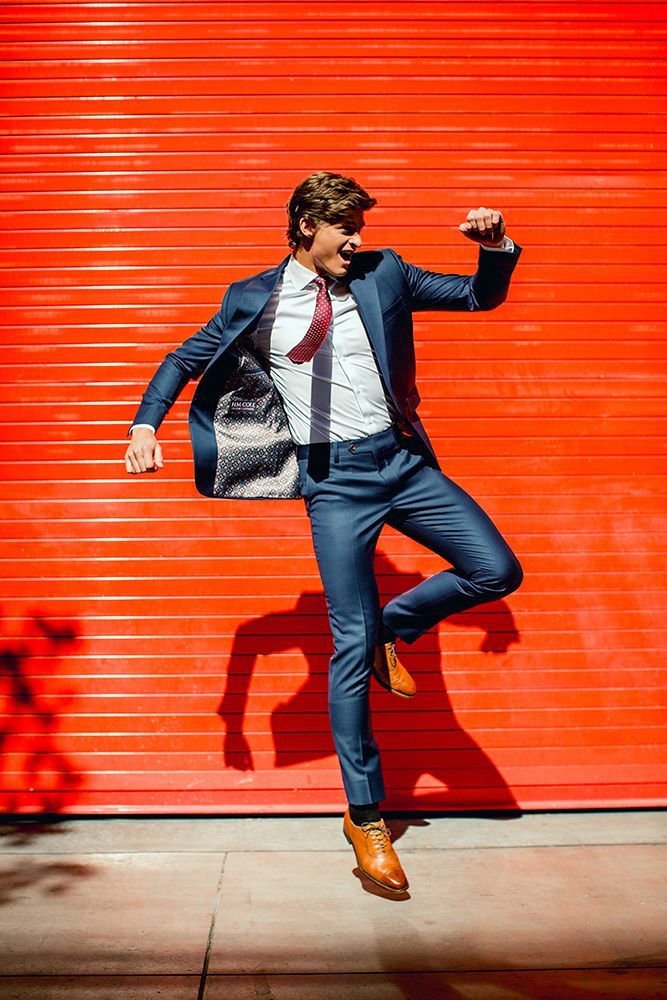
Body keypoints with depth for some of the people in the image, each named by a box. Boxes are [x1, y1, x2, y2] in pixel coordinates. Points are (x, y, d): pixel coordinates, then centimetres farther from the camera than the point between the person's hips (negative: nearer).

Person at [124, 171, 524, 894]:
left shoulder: (382, 276, 10)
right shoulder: (255, 300, 4)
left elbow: (481, 296, 16)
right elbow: (185, 361, 12)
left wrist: (496, 245, -3)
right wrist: (145, 427, -1)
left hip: (402, 461, 4)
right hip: (335, 480, -3)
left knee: (497, 571, -8)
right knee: (351, 645, -4)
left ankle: (395, 625, 21)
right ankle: (365, 817, 11)